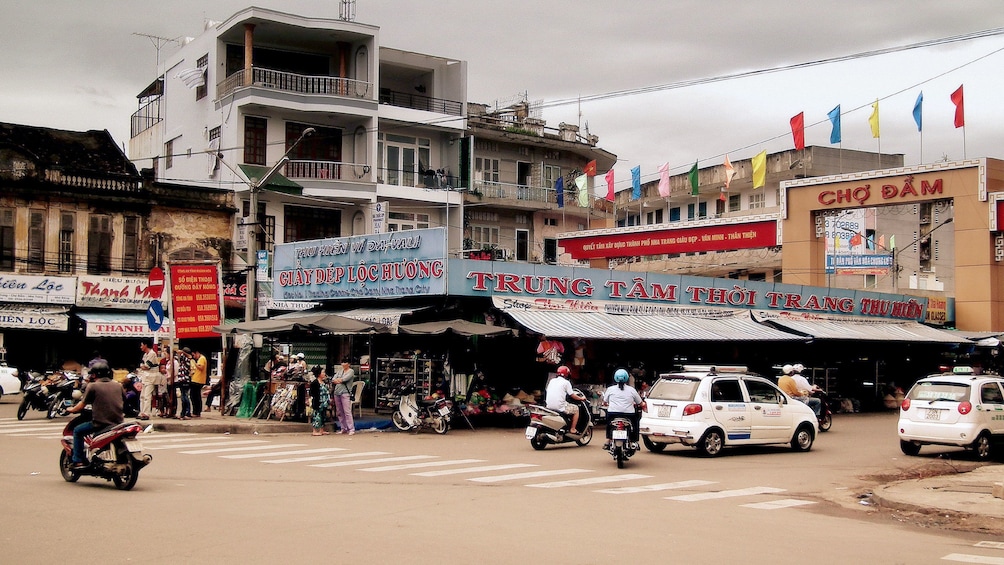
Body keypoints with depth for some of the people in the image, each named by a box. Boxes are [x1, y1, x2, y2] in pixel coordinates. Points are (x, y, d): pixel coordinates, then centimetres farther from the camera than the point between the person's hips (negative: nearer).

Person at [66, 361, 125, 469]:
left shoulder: (92, 386, -4)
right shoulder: (118, 386, 9)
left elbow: (82, 404, 1)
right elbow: (124, 402, 18)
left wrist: (71, 409, 20)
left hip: (100, 423, -5)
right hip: (118, 423, 5)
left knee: (77, 431, 15)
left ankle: (78, 461, 7)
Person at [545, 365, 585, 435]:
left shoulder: (552, 381, 15)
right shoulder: (566, 382, -2)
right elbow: (572, 395, -1)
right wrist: (581, 398, 17)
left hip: (549, 406, 7)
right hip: (560, 406, -7)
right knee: (576, 408, 14)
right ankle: (572, 429, 11)